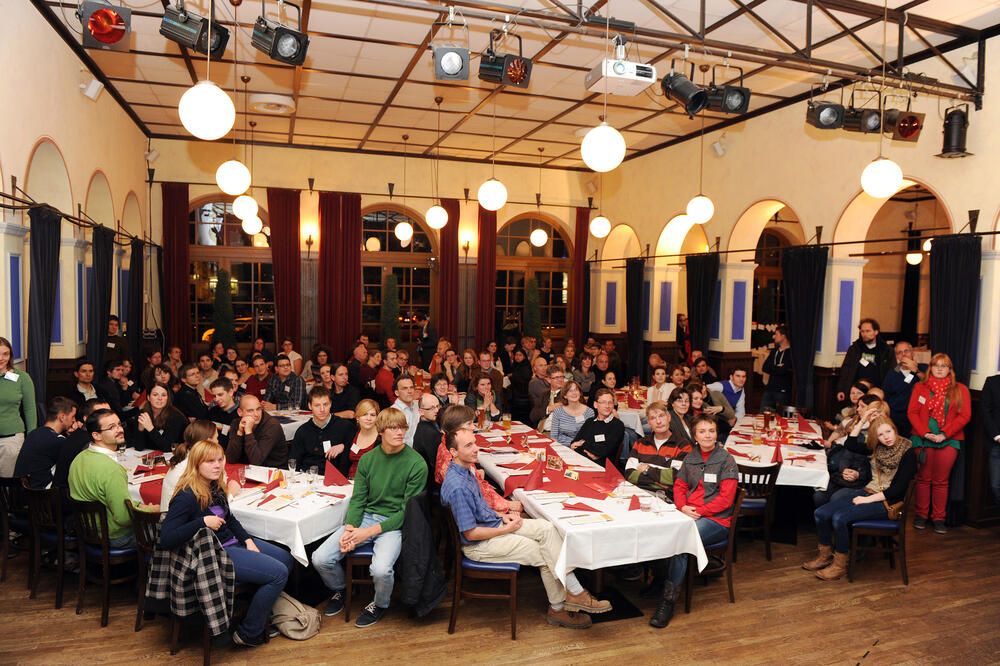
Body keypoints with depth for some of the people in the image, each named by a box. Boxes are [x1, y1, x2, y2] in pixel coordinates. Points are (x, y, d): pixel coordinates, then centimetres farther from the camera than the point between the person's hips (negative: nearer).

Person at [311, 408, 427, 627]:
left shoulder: (417, 465, -10)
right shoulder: (368, 459, 5)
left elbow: (407, 511, -10)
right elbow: (358, 499, 6)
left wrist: (370, 531, -17)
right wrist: (349, 529, -13)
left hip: (394, 524, -4)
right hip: (365, 517, 4)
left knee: (381, 569, -31)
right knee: (320, 559, -13)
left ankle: (380, 604, 6)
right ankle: (340, 589, 22)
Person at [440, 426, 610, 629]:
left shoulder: (467, 469, 3)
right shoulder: (457, 487, -28)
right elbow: (471, 533, -25)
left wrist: (501, 516, 4)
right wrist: (507, 529, -14)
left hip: (493, 524, 9)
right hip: (479, 545, -9)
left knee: (546, 528, -6)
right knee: (544, 555, -6)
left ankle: (574, 591, -4)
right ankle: (558, 608, 11)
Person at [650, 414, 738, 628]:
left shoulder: (726, 460, -2)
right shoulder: (690, 458, 14)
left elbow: (726, 499, -7)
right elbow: (679, 486, 15)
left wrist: (698, 512, -14)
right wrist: (683, 507, -6)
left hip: (717, 520, -5)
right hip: (689, 514, 5)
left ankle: (668, 600, -25)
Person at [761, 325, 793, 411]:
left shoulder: (791, 352, -10)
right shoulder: (774, 350, 15)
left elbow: (782, 371, -19)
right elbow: (764, 368, 7)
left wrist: (771, 367, -3)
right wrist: (777, 368, -7)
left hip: (783, 391, -6)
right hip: (769, 389, 7)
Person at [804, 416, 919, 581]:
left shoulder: (907, 453, -9)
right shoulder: (877, 448, 9)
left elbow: (899, 489, -15)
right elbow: (851, 444, 14)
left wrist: (868, 499, -17)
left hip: (887, 502, -7)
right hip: (868, 492, 7)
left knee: (839, 518, -29)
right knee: (820, 514, -11)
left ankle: (840, 564, -10)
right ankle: (825, 556, 8)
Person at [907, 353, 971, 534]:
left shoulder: (960, 390, 8)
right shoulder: (920, 388, 9)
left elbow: (965, 416, 0)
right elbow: (912, 412, 4)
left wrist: (944, 434, -10)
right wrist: (925, 433, -10)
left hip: (948, 441, 0)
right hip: (923, 439, 0)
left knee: (941, 481, 2)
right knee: (923, 478, 3)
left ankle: (939, 518, 10)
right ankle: (921, 515, 13)